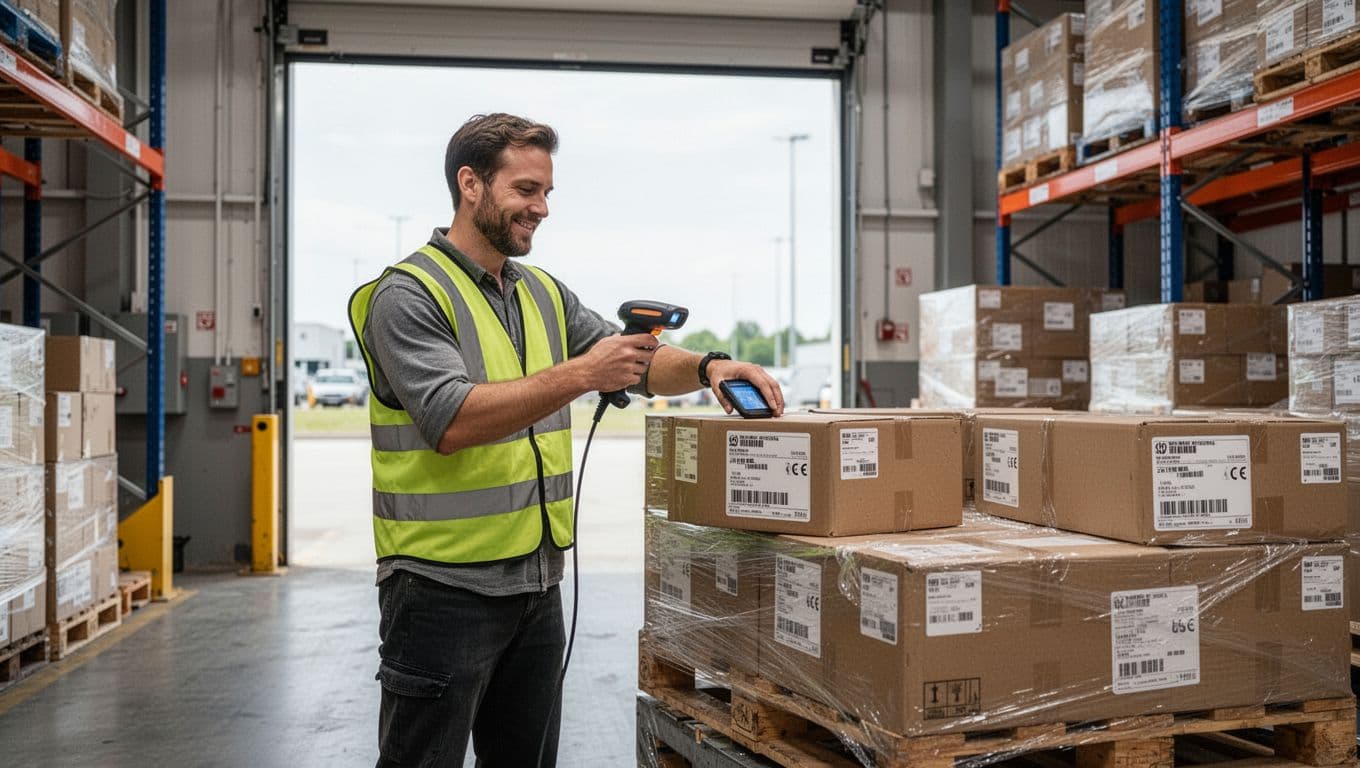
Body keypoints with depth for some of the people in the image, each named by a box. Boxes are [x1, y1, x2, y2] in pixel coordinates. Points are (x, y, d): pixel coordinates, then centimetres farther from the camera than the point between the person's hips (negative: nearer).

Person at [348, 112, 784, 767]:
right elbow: (451, 421, -24)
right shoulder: (408, 294, -11)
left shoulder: (545, 294, 12)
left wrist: (706, 366, -7)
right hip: (444, 585, -7)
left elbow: (634, 363, 13)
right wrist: (577, 376, -27)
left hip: (537, 583, 7)